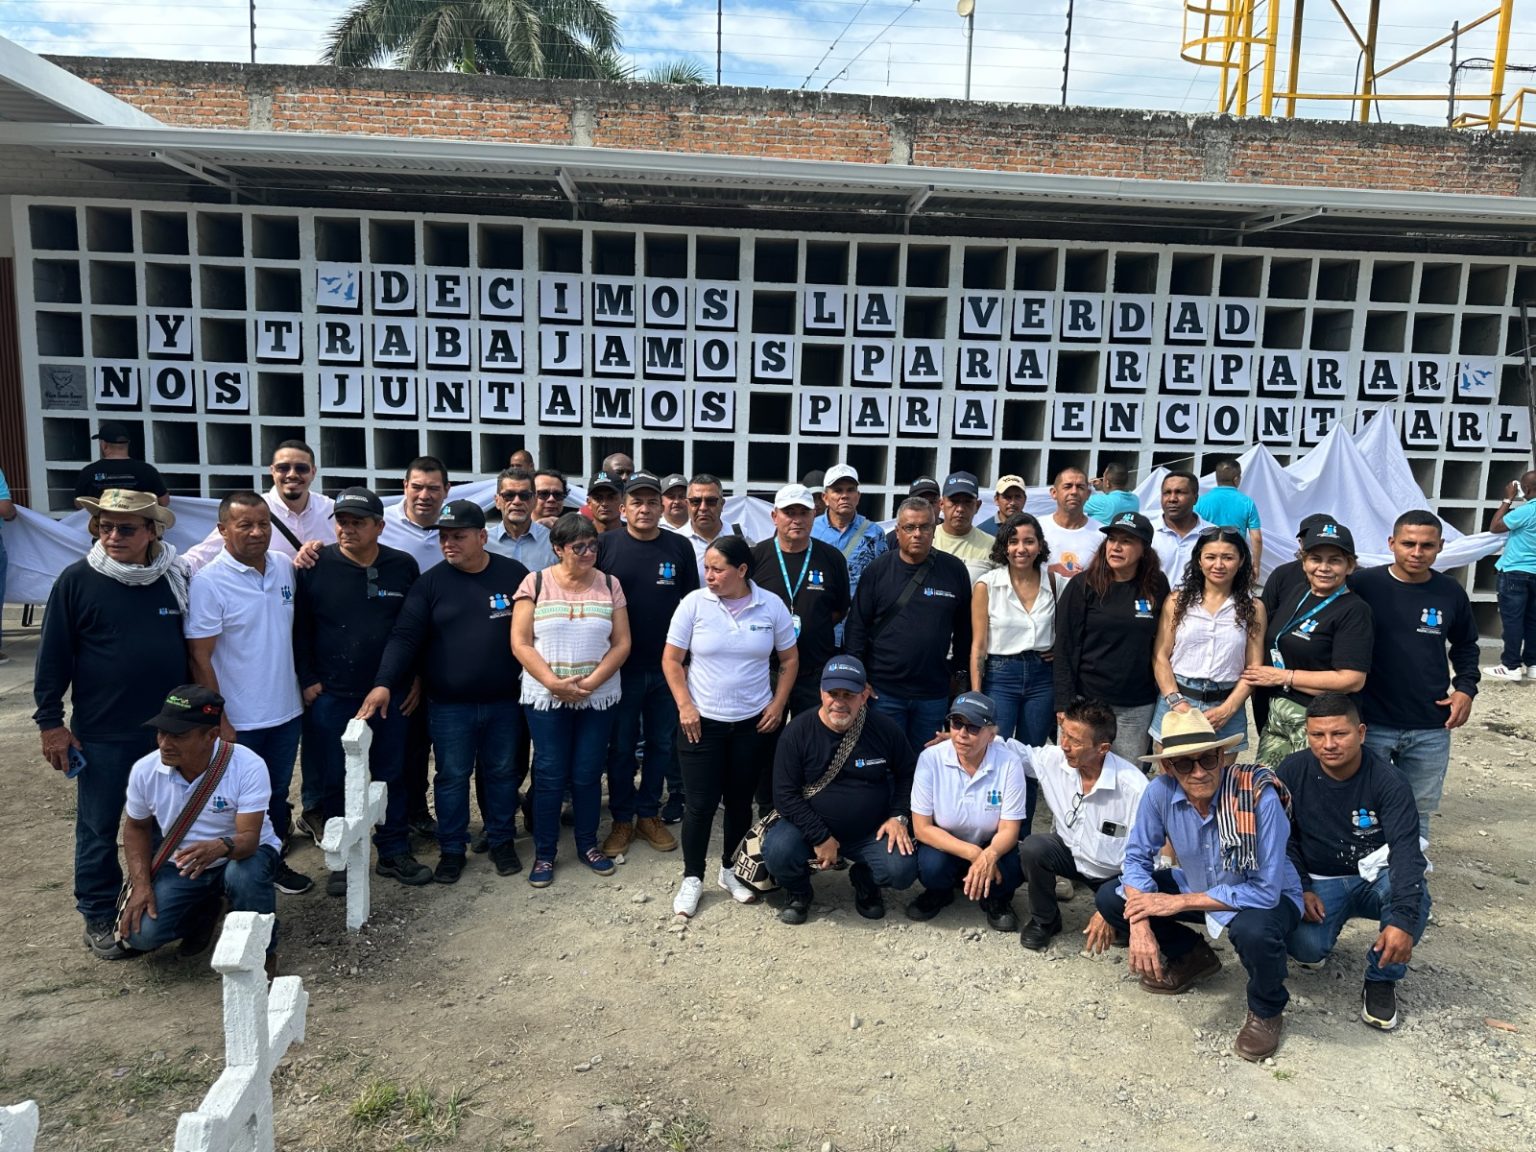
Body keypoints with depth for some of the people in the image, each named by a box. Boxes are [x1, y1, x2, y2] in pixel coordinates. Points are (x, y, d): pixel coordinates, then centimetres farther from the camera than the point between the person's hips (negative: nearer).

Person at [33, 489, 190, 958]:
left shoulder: (175, 580, 0)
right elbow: (53, 657, -4)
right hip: (102, 735, -2)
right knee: (99, 829, 9)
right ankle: (99, 915, 25)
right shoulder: (77, 580, -8)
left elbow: (192, 649, 10)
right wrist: (50, 722, -6)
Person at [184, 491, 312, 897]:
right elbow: (200, 659, -14)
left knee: (278, 794, 20)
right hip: (239, 721, -5)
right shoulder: (208, 582, -16)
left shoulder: (285, 567, 0)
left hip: (287, 712, 5)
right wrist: (219, 722, -15)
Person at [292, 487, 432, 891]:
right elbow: (300, 628, 0)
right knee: (335, 781, 8)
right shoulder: (316, 566, -5)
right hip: (331, 696, -1)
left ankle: (394, 851, 25)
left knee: (391, 775, 11)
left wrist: (417, 678, 6)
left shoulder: (403, 567, -1)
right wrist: (307, 680, -4)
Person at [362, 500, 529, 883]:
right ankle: (451, 849, 25)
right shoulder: (430, 582, -3)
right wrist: (385, 683, -23)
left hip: (504, 703, 1)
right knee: (452, 777, 9)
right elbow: (405, 636, -9)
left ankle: (502, 841, 31)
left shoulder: (515, 575, -1)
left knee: (501, 773, 14)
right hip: (448, 705, 0)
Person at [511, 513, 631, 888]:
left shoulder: (610, 585, 2)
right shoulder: (535, 583, -3)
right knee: (549, 775, 5)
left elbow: (621, 644, -1)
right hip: (545, 697, -1)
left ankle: (588, 845, 27)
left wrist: (590, 683, -13)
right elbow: (520, 644, -6)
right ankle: (544, 853, 19)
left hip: (598, 698, 2)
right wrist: (553, 682, -16)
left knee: (588, 774, 9)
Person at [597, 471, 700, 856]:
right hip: (621, 665, -2)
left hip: (667, 665, 2)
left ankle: (649, 814, 27)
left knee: (662, 743, 12)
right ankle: (622, 819, 21)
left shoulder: (680, 547, 1)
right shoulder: (605, 545, -4)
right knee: (621, 746, 8)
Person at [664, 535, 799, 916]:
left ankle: (731, 871, 31)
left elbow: (789, 660, 6)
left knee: (741, 800, 12)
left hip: (753, 722, 2)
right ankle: (692, 878, 19)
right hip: (702, 721, -1)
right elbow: (672, 659, -2)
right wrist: (684, 706, -10)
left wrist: (777, 705, -2)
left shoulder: (771, 606, -4)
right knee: (701, 803, 2)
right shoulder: (694, 603, -8)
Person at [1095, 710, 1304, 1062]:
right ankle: (1193, 957, 18)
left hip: (1268, 897, -4)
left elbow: (1265, 891, -32)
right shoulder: (1160, 791, -22)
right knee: (1110, 899, -8)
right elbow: (1137, 857, -11)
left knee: (1253, 931, -38)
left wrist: (1179, 902, -30)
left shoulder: (1259, 796, -33)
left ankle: (1267, 1011, -3)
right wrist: (1140, 925, -26)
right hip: (1199, 886, 5)